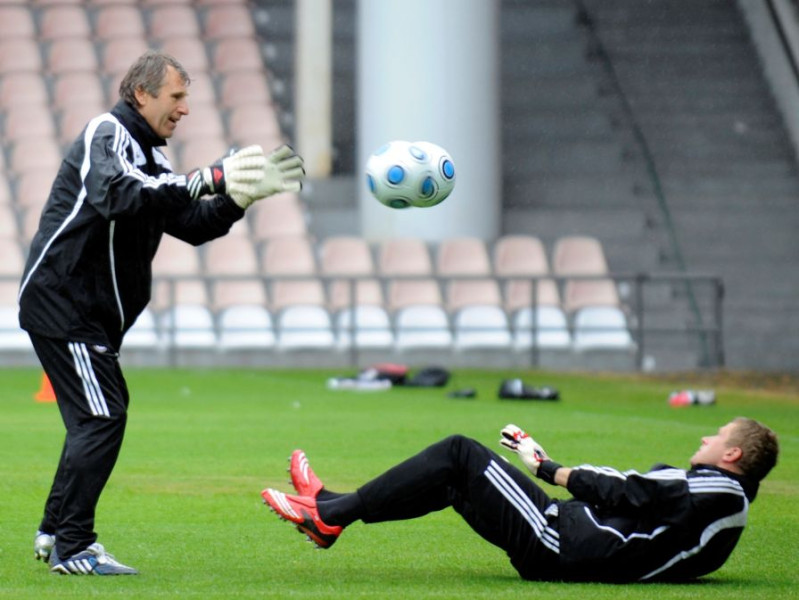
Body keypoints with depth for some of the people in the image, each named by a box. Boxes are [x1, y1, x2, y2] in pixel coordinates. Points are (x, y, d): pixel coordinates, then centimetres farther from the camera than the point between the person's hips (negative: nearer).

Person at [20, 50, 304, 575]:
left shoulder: (147, 153, 17)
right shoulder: (106, 135, -11)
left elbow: (192, 225, 13)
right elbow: (119, 195, -32)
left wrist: (245, 193, -2)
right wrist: (211, 180, -35)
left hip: (93, 311, 10)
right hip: (62, 300, -10)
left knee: (97, 414, 14)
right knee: (102, 417, -13)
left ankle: (56, 533, 23)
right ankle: (72, 548, -11)